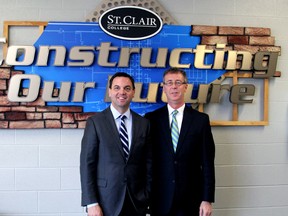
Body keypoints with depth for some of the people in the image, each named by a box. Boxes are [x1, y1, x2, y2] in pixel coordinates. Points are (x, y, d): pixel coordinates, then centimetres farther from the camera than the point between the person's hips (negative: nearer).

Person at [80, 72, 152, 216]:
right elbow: (87, 163, -6)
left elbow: (148, 164, 7)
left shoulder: (144, 123, 5)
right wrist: (91, 203, -10)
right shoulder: (95, 122, -4)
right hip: (106, 201, -2)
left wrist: (147, 197, 4)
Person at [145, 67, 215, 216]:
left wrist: (207, 199, -4)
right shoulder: (151, 119, 1)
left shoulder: (201, 119, 1)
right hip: (160, 198, 0)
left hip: (191, 199, 0)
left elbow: (207, 162, 0)